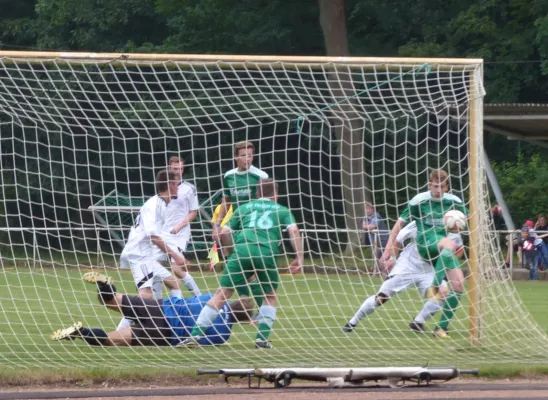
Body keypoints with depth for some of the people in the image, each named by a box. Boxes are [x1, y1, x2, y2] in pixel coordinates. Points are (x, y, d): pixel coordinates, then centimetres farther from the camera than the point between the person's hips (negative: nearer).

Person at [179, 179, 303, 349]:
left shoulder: (244, 208, 28)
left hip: (242, 251, 1)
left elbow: (224, 233, 21)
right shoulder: (282, 210, 24)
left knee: (222, 294, 4)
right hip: (267, 254, -1)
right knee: (270, 296, 22)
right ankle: (262, 338, 10)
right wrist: (299, 257, 3)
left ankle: (195, 335, -4)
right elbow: (293, 230, 5)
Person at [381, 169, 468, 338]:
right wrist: (389, 248, -2)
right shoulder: (419, 201, -4)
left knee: (459, 284, -12)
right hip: (426, 243, -5)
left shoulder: (454, 202, 5)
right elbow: (400, 223, 1)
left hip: (444, 251, 5)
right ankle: (436, 285, -37)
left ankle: (442, 327, -4)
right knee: (450, 244, -38)